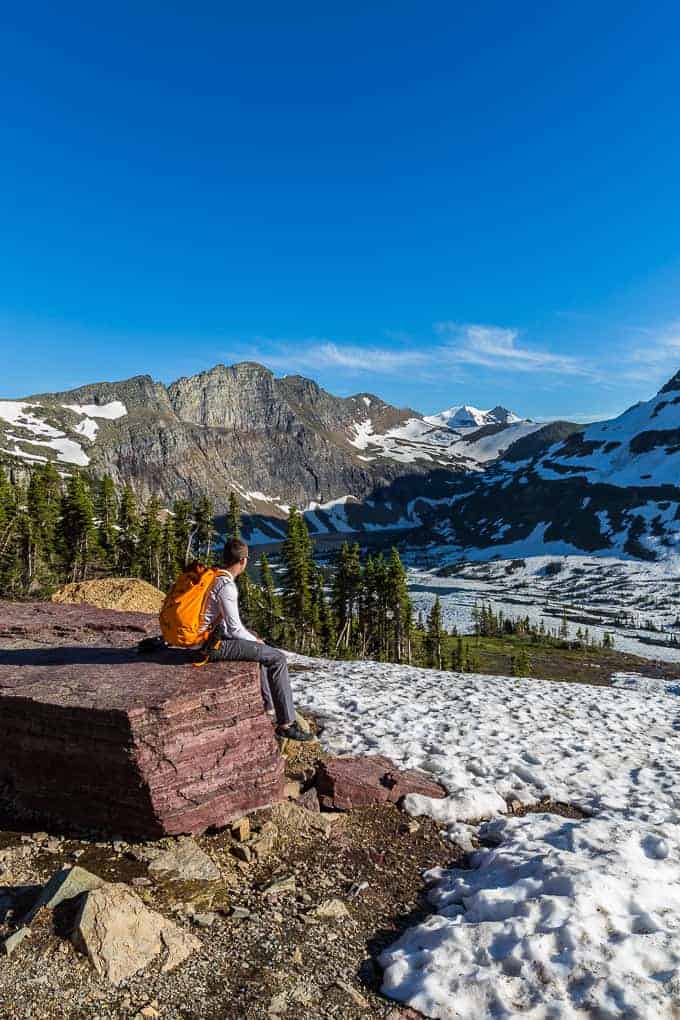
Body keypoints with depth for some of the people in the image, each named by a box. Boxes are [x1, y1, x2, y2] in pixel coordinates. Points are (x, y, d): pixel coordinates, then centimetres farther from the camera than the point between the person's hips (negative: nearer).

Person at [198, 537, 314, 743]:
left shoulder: (214, 577, 9)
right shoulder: (226, 586, -21)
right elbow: (234, 629, -20)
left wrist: (249, 634, 14)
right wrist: (254, 640, -2)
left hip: (208, 636, 10)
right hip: (216, 645, -10)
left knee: (263, 650, 27)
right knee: (278, 658, -8)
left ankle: (267, 703, 37)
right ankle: (286, 724, -3)